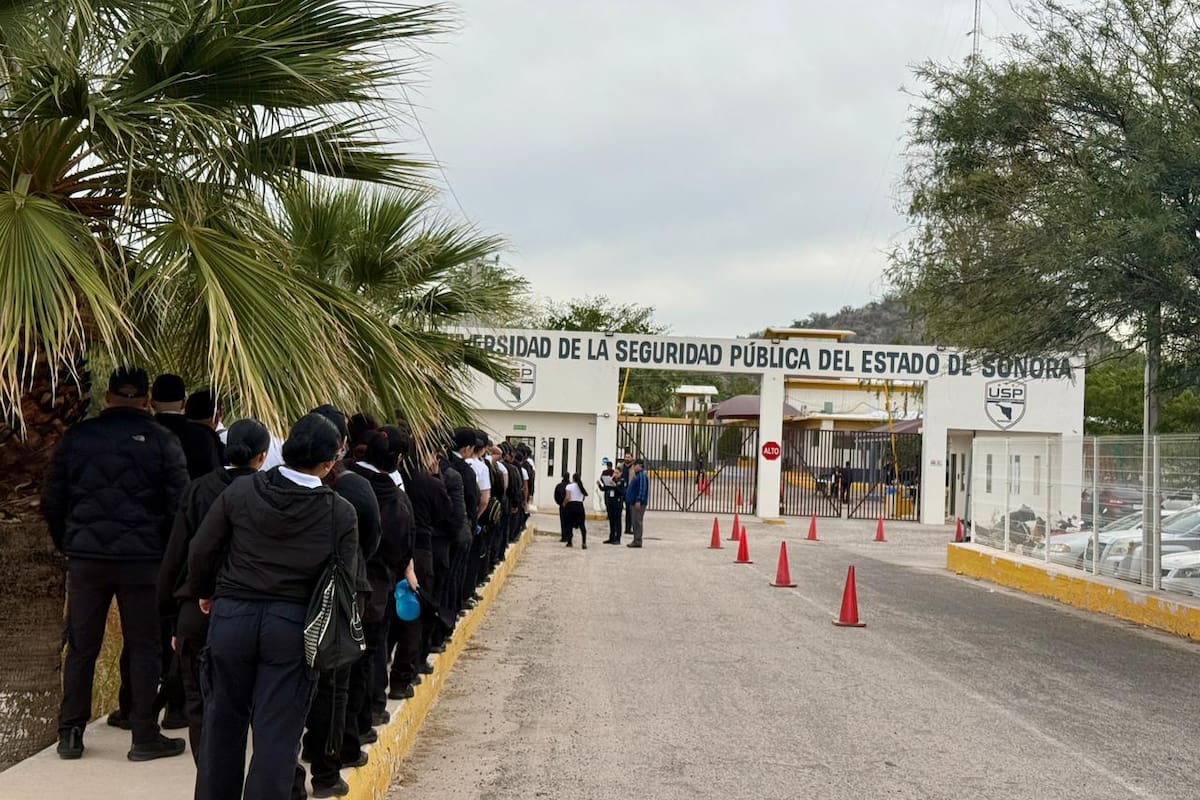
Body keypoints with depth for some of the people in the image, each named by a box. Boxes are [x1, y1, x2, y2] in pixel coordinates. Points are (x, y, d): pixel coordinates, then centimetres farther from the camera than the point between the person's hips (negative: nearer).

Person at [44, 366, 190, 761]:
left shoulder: (77, 436, 4)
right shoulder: (161, 440, -4)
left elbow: (53, 501, 6)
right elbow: (178, 503, -6)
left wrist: (67, 545, 18)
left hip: (86, 557, 3)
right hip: (141, 559, -2)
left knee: (81, 647, 11)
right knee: (144, 647, 6)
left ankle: (70, 734, 17)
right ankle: (144, 736, 8)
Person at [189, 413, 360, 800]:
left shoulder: (240, 491, -4)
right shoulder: (341, 513, -9)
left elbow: (200, 552, 1)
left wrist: (204, 593, 20)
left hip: (231, 616, 2)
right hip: (293, 626, -2)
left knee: (223, 724, 17)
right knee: (277, 735, 5)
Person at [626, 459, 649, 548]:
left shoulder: (642, 475, -13)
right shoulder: (636, 475, 18)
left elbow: (642, 489, -21)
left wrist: (639, 501, -24)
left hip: (639, 503, -10)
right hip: (633, 502, 10)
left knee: (637, 522, -9)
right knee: (635, 522, 12)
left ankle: (637, 541, -8)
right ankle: (636, 540, 16)